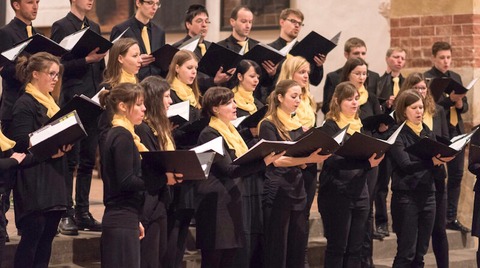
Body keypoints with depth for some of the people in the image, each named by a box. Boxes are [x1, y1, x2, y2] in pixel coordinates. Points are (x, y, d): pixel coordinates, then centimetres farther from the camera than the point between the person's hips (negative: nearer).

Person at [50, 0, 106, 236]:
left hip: (93, 101, 7)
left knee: (88, 160, 9)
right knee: (70, 161, -3)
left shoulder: (94, 28, 16)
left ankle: (83, 212, 15)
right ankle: (66, 214, 1)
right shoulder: (61, 27, -5)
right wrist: (86, 60, -20)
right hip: (72, 102, -6)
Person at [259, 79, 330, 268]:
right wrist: (307, 158, -27)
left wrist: (316, 157, -3)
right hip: (277, 193, -7)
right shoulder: (269, 125, -5)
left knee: (298, 249, 6)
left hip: (297, 191, 7)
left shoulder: (297, 125, 16)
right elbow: (276, 160, -16)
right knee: (277, 251, -4)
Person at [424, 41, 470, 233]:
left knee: (456, 175, 7)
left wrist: (460, 103, -7)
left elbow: (464, 106, 15)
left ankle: (451, 217, 14)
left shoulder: (456, 77, 15)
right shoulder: (426, 78, -5)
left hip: (456, 131, 6)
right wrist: (450, 99, -26)